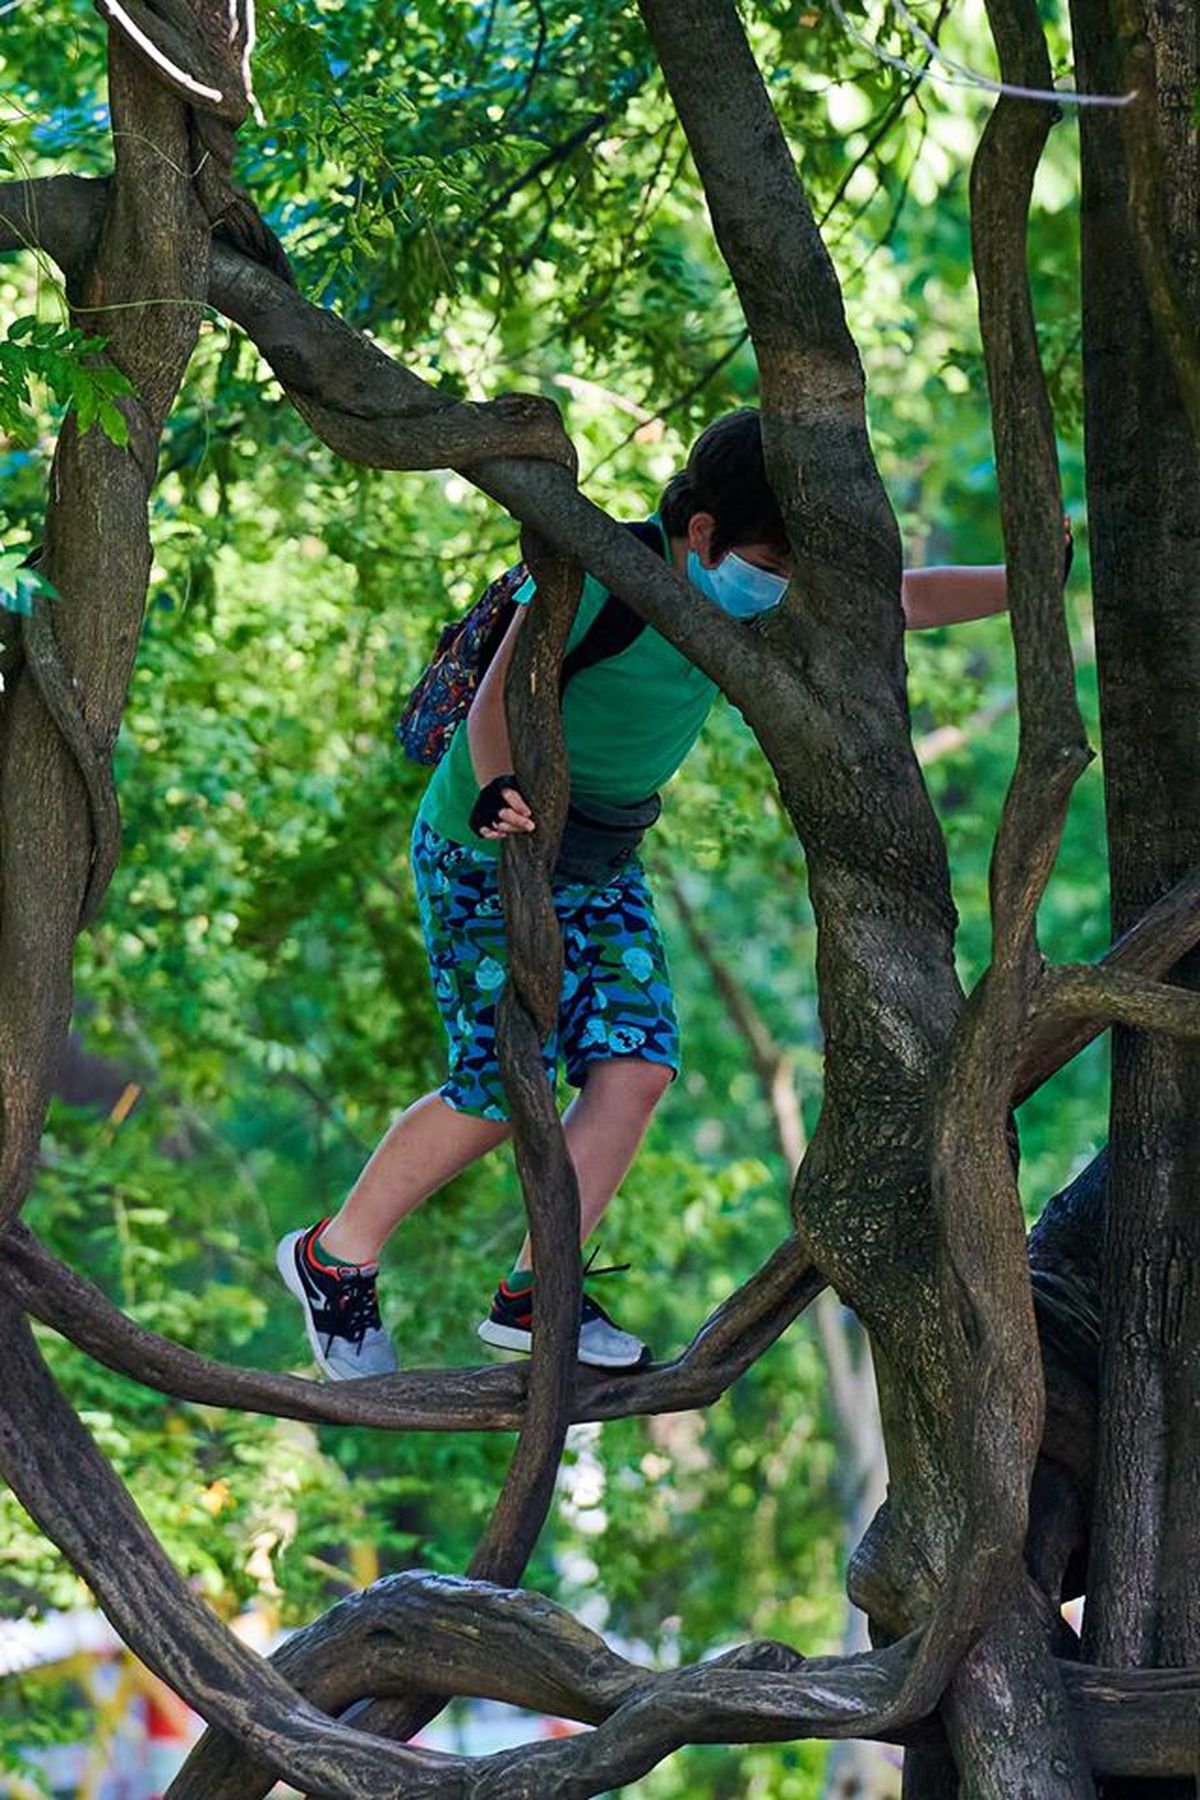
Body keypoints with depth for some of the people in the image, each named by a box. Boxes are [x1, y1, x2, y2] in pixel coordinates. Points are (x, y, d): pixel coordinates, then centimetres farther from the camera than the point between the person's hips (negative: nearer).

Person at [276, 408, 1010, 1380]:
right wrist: (496, 791, -43)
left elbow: (900, 599, 3)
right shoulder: (593, 574, -24)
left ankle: (533, 1295, -4)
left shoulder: (760, 592, -3)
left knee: (637, 1069, -10)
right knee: (500, 1089, -8)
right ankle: (335, 1256, 12)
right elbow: (499, 699, -24)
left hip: (601, 867, 7)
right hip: (484, 855, -7)